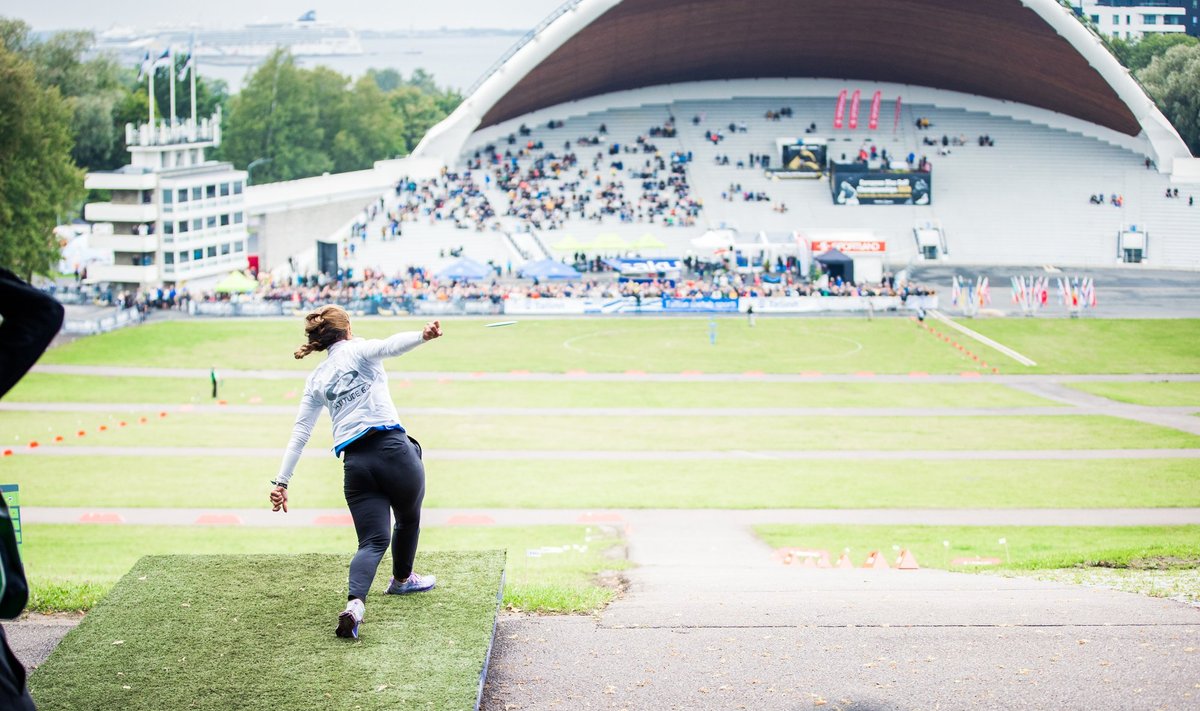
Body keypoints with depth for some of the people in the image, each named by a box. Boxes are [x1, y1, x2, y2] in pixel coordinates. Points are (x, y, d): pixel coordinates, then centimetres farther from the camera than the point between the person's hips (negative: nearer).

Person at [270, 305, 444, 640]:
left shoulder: (316, 379, 17)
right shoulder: (357, 349, 5)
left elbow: (299, 434, 13)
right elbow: (390, 346, -20)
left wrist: (282, 481, 14)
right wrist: (423, 335, -39)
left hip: (354, 462, 3)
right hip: (391, 446, -3)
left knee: (373, 540, 1)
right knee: (409, 518, 24)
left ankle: (355, 602, -25)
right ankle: (402, 579, 46)